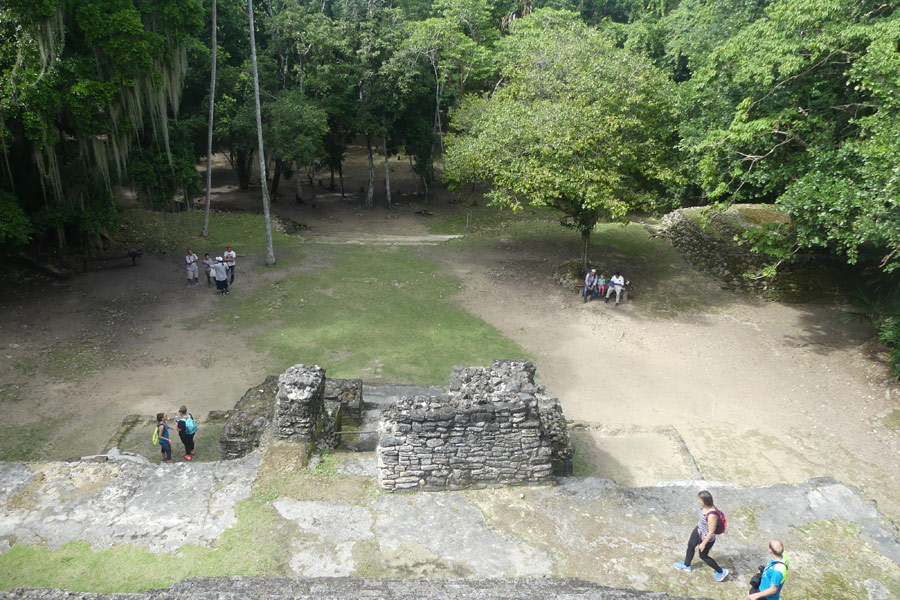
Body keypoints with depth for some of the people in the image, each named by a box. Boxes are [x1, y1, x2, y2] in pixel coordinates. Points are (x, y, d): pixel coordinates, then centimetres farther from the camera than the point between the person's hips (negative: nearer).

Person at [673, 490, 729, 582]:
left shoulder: (712, 515, -40)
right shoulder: (706, 506, -17)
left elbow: (711, 532, -28)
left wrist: (703, 544, -16)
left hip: (706, 537, -8)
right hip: (699, 530, 8)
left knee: (703, 555, 17)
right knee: (690, 545, 26)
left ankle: (721, 572, 40)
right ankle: (686, 565, 53)